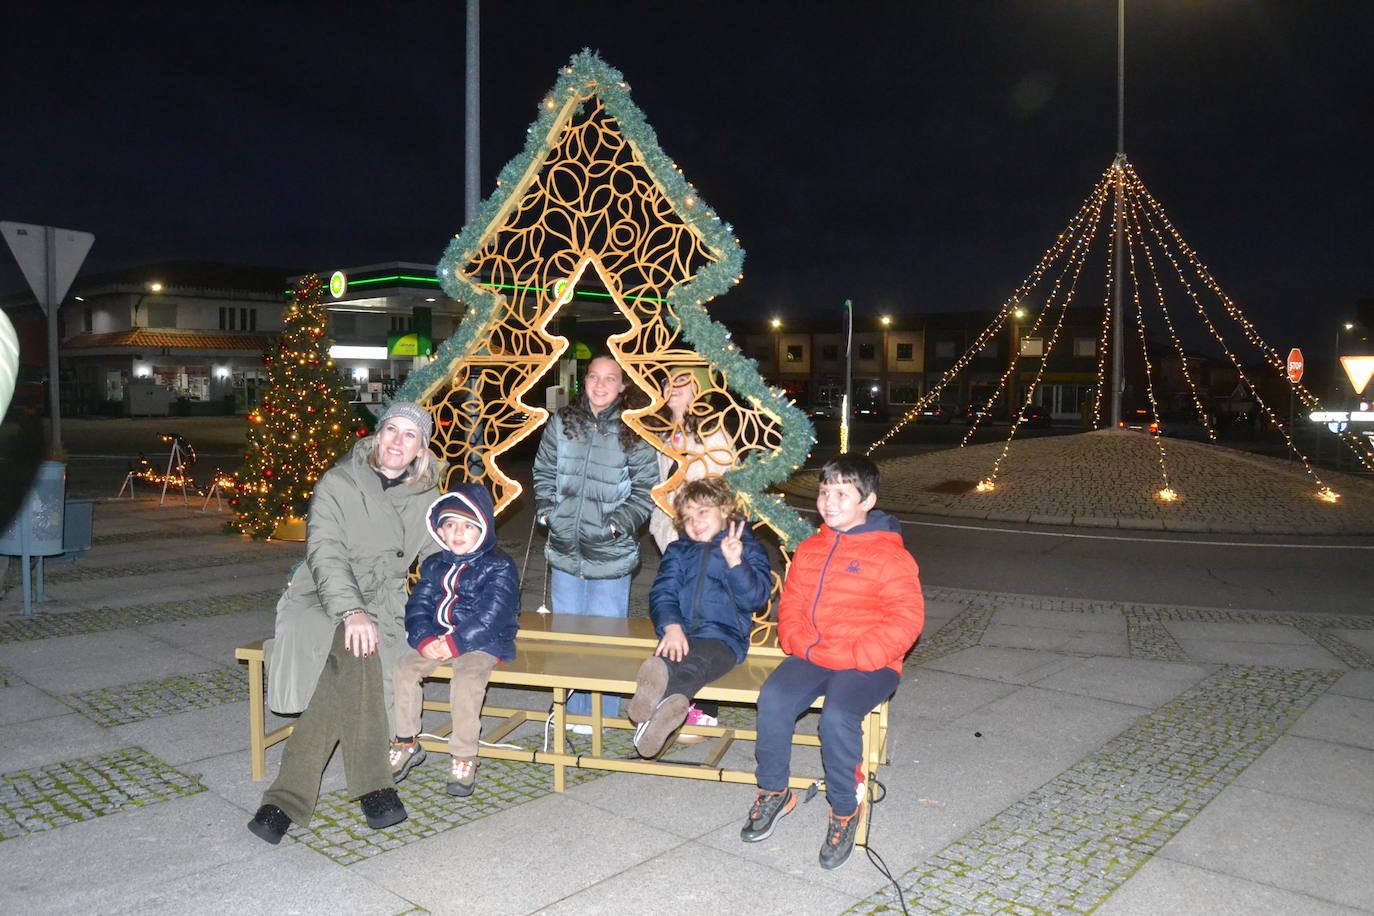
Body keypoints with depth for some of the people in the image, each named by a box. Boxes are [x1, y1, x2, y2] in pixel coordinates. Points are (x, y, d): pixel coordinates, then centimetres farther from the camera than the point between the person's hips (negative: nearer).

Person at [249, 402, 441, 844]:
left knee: (341, 674, -29)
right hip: (320, 598, -2)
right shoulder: (339, 483, -4)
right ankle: (372, 787, -31)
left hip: (382, 607, 3)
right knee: (353, 651, -34)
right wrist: (350, 611, -31)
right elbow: (325, 552, -16)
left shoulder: (426, 497, 7)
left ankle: (290, 796, -24)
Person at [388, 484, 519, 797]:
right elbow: (418, 605, 4)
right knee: (403, 668, -15)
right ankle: (406, 743, 2)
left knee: (466, 678, -31)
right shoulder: (434, 565, 11)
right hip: (436, 642, 6)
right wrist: (424, 640, -15)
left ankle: (464, 758, -17)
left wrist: (456, 643, -22)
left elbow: (492, 615, -16)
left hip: (482, 643, -5)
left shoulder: (499, 566, -7)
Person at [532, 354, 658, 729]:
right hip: (564, 548, 4)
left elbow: (645, 489, -2)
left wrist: (619, 523, -12)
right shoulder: (561, 423, 4)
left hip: (610, 552, -4)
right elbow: (544, 471, 13)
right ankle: (572, 709, 30)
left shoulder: (632, 433, -6)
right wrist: (547, 510, 0)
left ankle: (602, 716, 18)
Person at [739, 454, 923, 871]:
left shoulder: (890, 554, -5)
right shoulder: (809, 550, 13)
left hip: (868, 664, -4)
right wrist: (800, 645, -3)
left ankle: (845, 809, -4)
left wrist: (856, 657, -18)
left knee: (837, 716, -30)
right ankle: (773, 791, 1)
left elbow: (906, 619, -11)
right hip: (811, 656, 5)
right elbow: (790, 605, 16)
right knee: (773, 698, -22)